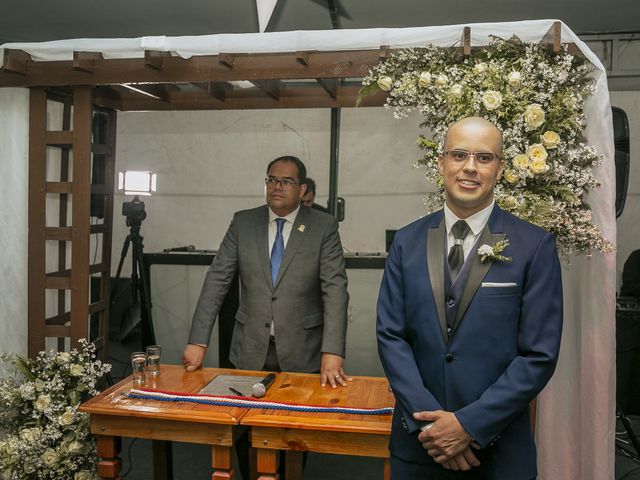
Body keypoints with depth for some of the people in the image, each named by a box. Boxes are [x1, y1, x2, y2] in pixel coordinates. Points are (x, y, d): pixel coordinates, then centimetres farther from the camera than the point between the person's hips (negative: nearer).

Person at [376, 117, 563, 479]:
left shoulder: (535, 246, -7)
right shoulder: (407, 241, 1)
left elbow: (540, 355, -9)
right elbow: (390, 335, -2)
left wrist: (469, 424, -14)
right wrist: (427, 419, -12)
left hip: (498, 448, -2)